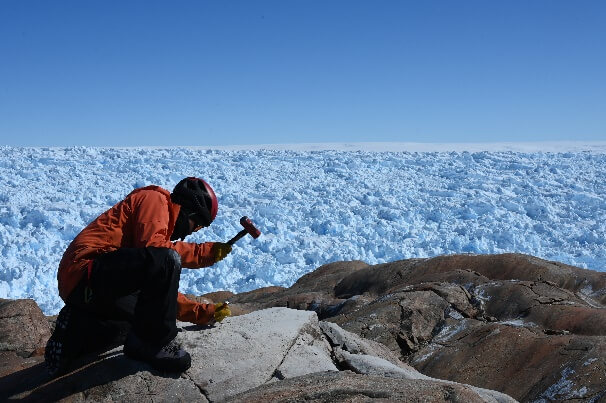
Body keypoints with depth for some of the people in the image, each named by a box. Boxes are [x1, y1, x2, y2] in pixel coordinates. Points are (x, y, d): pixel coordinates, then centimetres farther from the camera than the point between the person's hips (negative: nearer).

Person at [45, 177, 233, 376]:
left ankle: (75, 332, 12)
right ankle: (151, 343, -11)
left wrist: (203, 312, 31)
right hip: (85, 271, -11)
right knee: (166, 260, -26)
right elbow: (151, 245, -20)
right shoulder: (154, 198, 1)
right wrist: (203, 252, -10)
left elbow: (163, 291, 31)